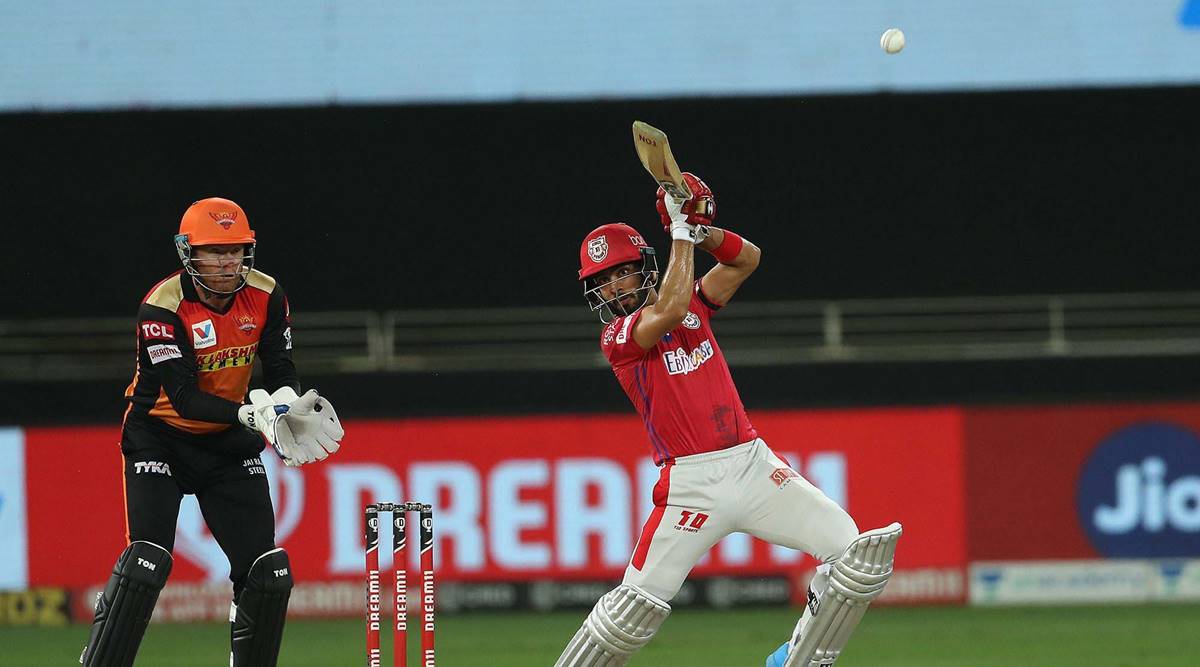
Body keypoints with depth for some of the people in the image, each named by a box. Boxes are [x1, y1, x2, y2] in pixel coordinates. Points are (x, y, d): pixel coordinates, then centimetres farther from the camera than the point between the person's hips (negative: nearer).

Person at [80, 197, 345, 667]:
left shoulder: (265, 296, -8)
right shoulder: (162, 308, -23)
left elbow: (282, 373, -4)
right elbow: (184, 400, -28)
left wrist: (287, 403, -28)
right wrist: (252, 415, -41)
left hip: (228, 440, 5)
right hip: (161, 438, -5)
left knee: (269, 573, -1)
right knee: (147, 560, -21)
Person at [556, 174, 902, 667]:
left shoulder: (694, 304, 15)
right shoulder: (617, 336, -3)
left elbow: (747, 259, 13)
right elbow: (668, 312, -22)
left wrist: (699, 229, -4)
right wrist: (681, 233, -14)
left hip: (752, 462, 5)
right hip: (692, 483, -5)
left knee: (852, 549, -9)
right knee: (635, 608, -12)